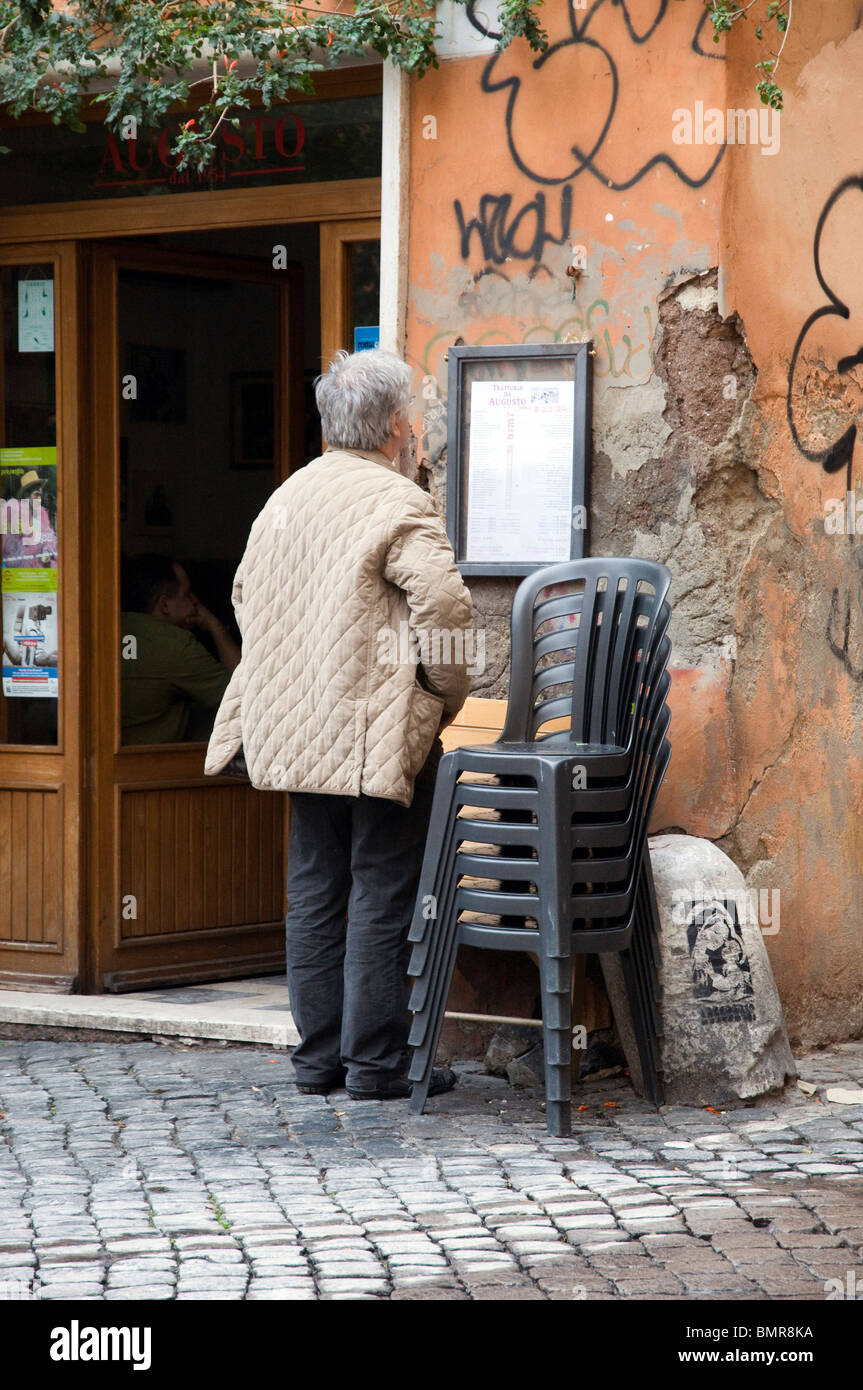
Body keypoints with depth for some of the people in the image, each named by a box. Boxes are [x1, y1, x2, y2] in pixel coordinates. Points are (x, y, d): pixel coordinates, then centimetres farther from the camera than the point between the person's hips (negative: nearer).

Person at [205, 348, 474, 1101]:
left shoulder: (287, 496, 12)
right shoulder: (397, 503, -12)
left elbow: (247, 595, 20)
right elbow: (444, 602, -22)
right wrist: (448, 692, -7)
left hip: (297, 729, 7)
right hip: (381, 730, -7)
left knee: (314, 892, 11)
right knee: (383, 893, -2)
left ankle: (317, 1056, 16)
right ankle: (375, 1062, 1)